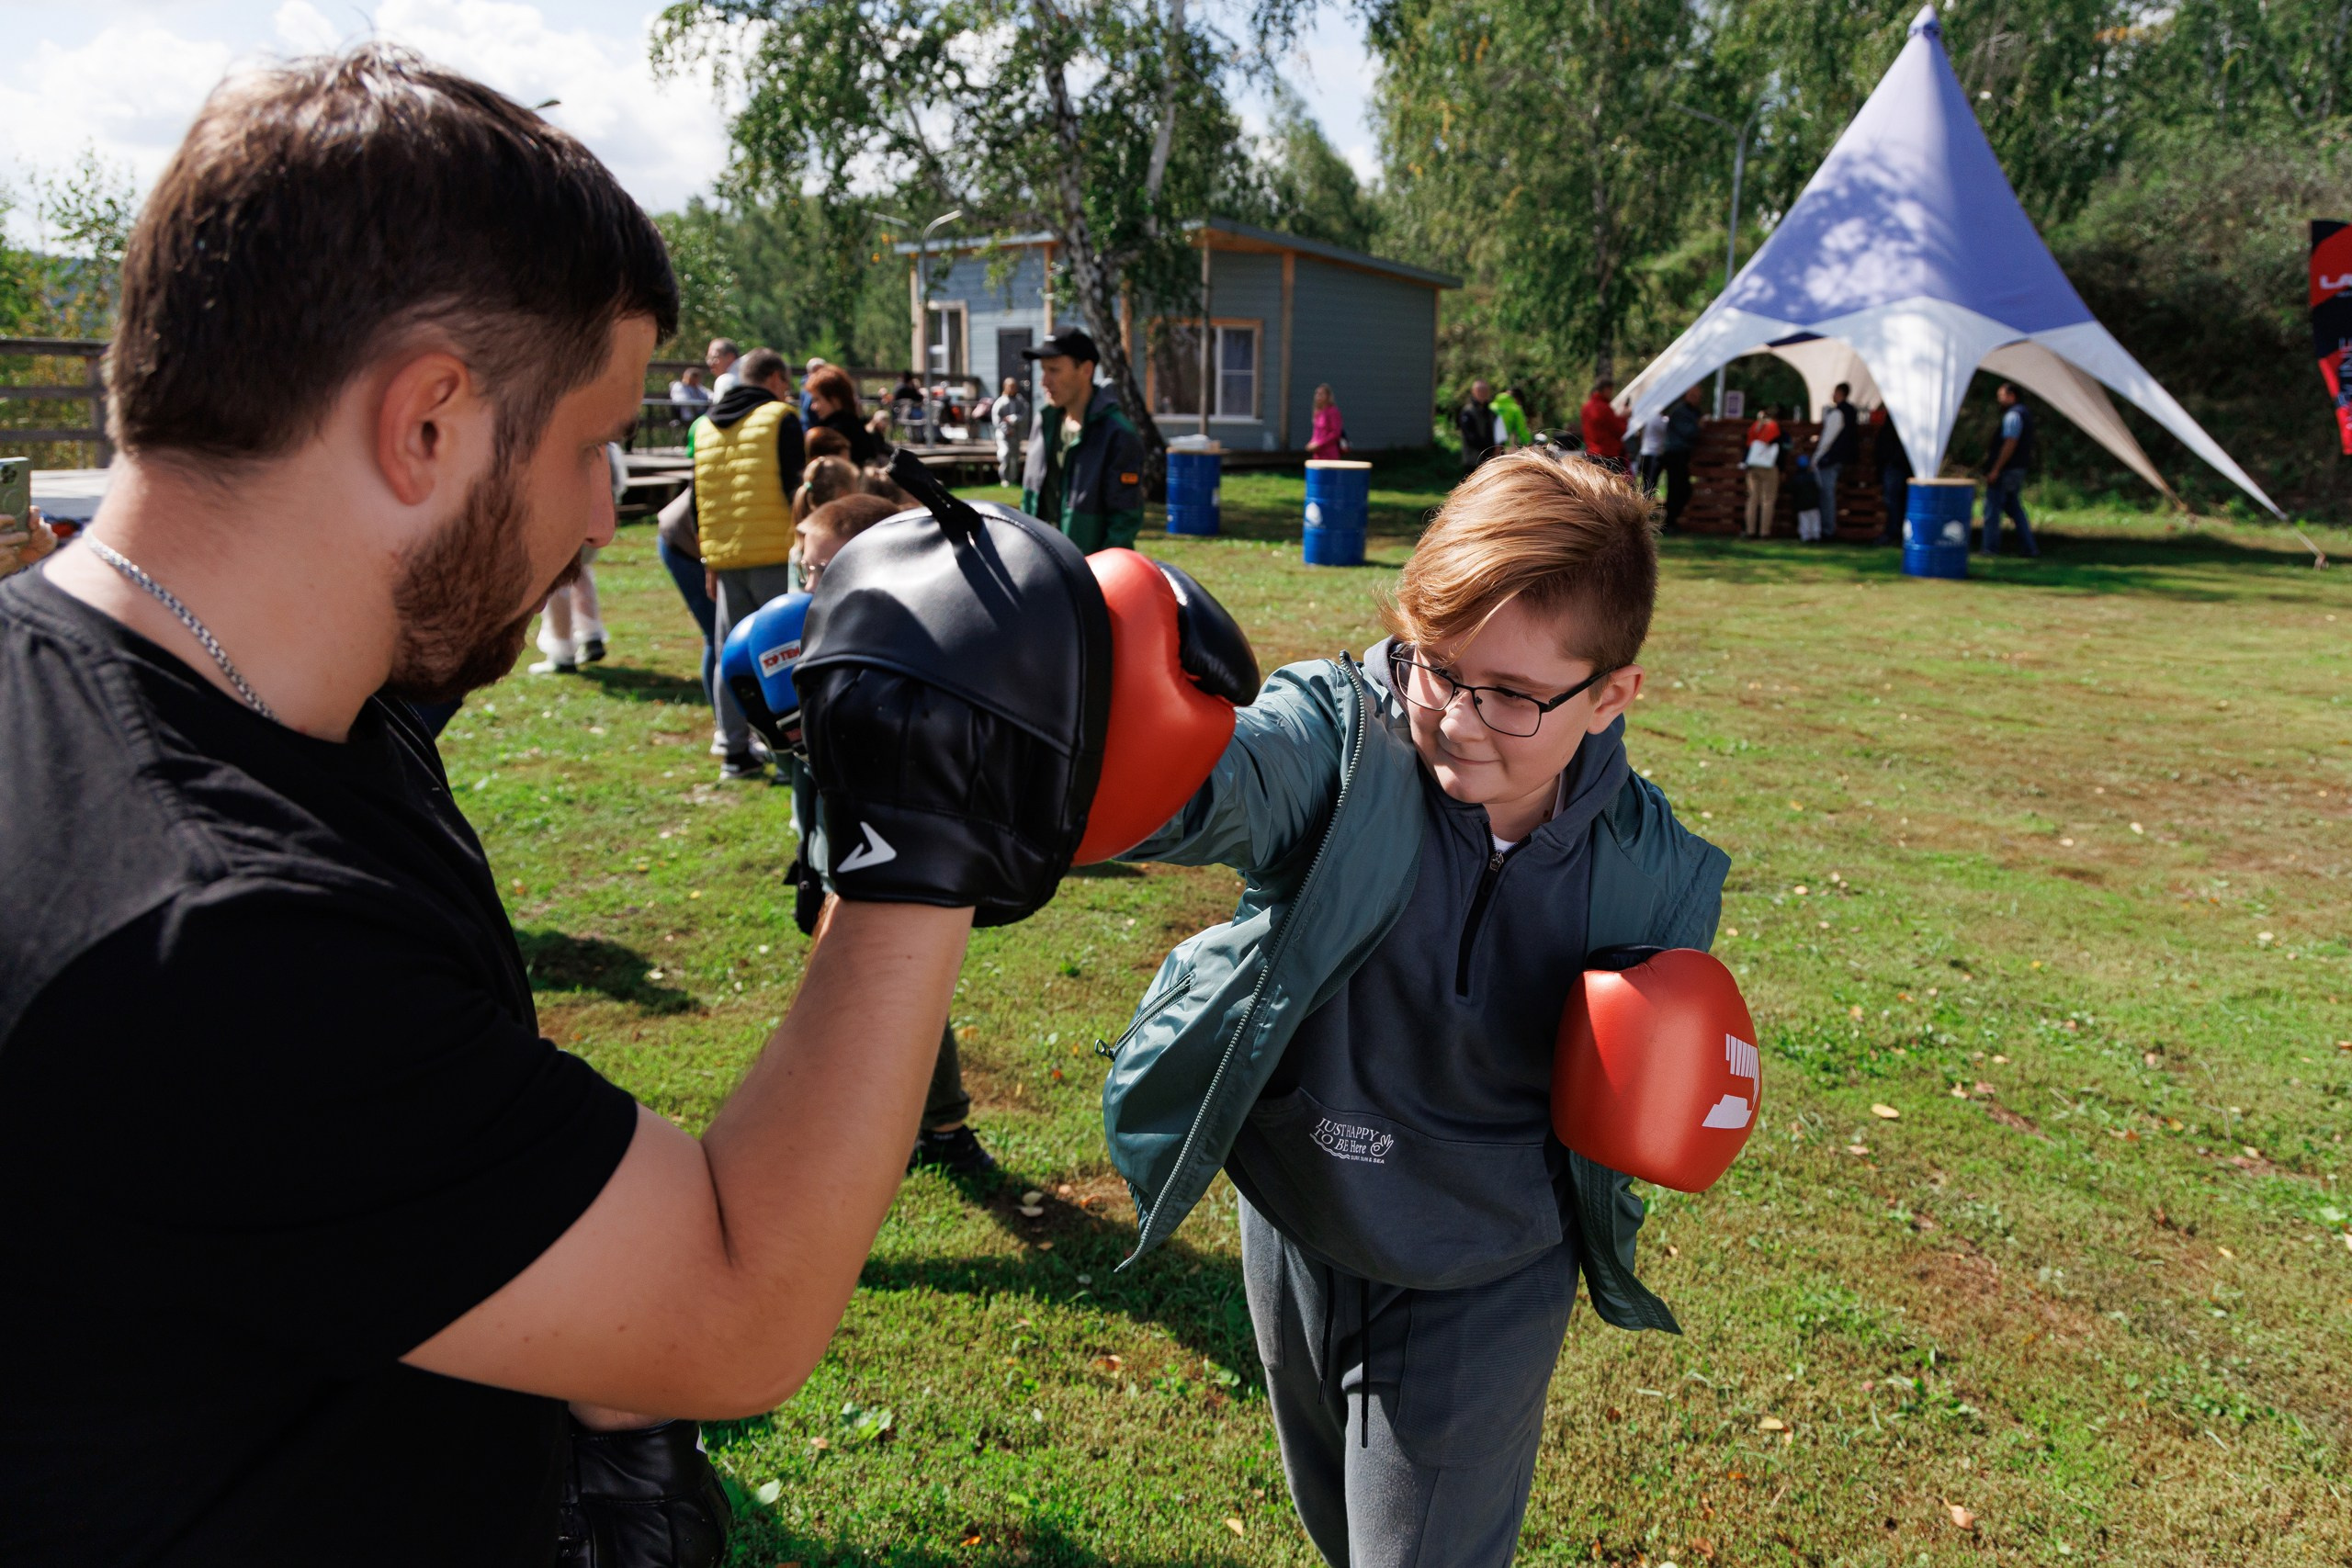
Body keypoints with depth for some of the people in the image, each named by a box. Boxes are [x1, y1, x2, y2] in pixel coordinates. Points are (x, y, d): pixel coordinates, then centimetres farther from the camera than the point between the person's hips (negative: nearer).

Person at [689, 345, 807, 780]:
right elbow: (796, 488, -10)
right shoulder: (779, 418, -3)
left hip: (724, 558, 6)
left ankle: (735, 752, 12)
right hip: (775, 554, -6)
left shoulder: (704, 426, 16)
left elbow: (697, 500, 17)